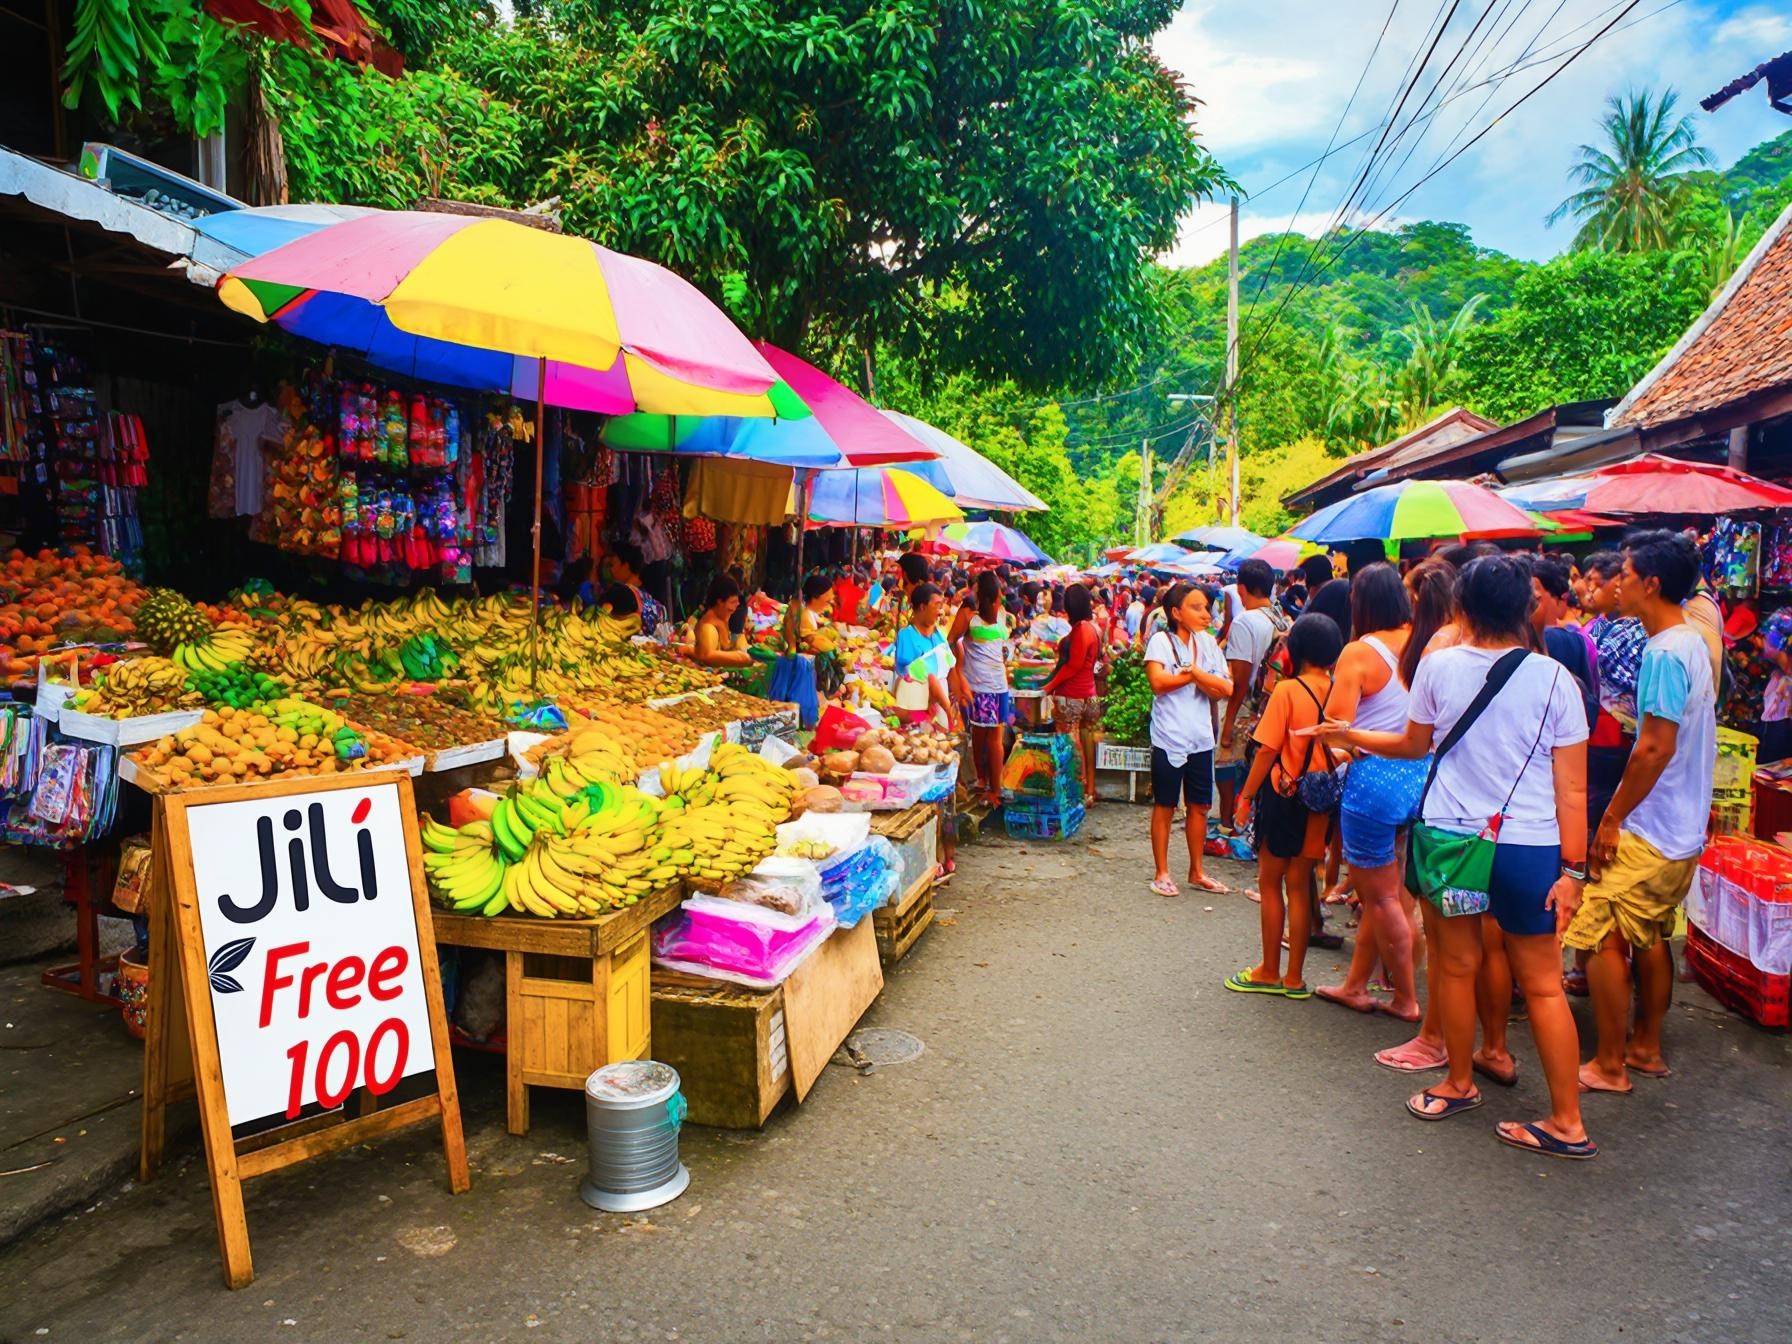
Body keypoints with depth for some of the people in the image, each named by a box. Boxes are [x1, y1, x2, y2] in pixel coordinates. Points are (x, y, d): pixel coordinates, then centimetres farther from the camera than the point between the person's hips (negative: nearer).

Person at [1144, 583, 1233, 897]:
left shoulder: (1208, 643, 7)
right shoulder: (1161, 640, -7)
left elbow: (1222, 690, -2)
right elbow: (1158, 682, -21)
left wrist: (1193, 671, -16)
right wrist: (1196, 676, -11)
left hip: (1201, 738, 5)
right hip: (1169, 738, -5)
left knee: (1199, 807, 12)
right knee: (1164, 807, 5)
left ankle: (1196, 871, 26)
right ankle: (1162, 874, 16)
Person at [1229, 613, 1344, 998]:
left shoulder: (1288, 689, -14)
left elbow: (1267, 749, -15)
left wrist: (1246, 796, -6)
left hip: (1286, 795, -5)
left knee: (1270, 882, 9)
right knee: (1298, 885, 13)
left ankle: (1269, 973, 16)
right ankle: (1294, 978, 18)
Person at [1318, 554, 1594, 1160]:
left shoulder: (1438, 666, -5)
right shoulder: (1552, 677, -6)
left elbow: (1413, 744, 11)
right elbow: (1572, 787, -6)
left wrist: (1346, 734, 28)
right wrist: (1573, 868, -1)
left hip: (1450, 836, 0)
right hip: (1530, 846, 0)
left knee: (1457, 965, 15)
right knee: (1542, 983, 9)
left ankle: (1460, 1084, 31)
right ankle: (1567, 1121, 15)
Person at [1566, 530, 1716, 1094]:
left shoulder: (1664, 652, -20)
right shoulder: (1694, 643, 11)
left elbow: (1654, 748, -23)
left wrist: (1612, 819, -15)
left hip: (1649, 834, -10)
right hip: (1684, 831, 10)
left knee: (1603, 939, -2)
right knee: (1650, 937, 19)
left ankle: (1610, 1065, 7)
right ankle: (1646, 1048, 30)